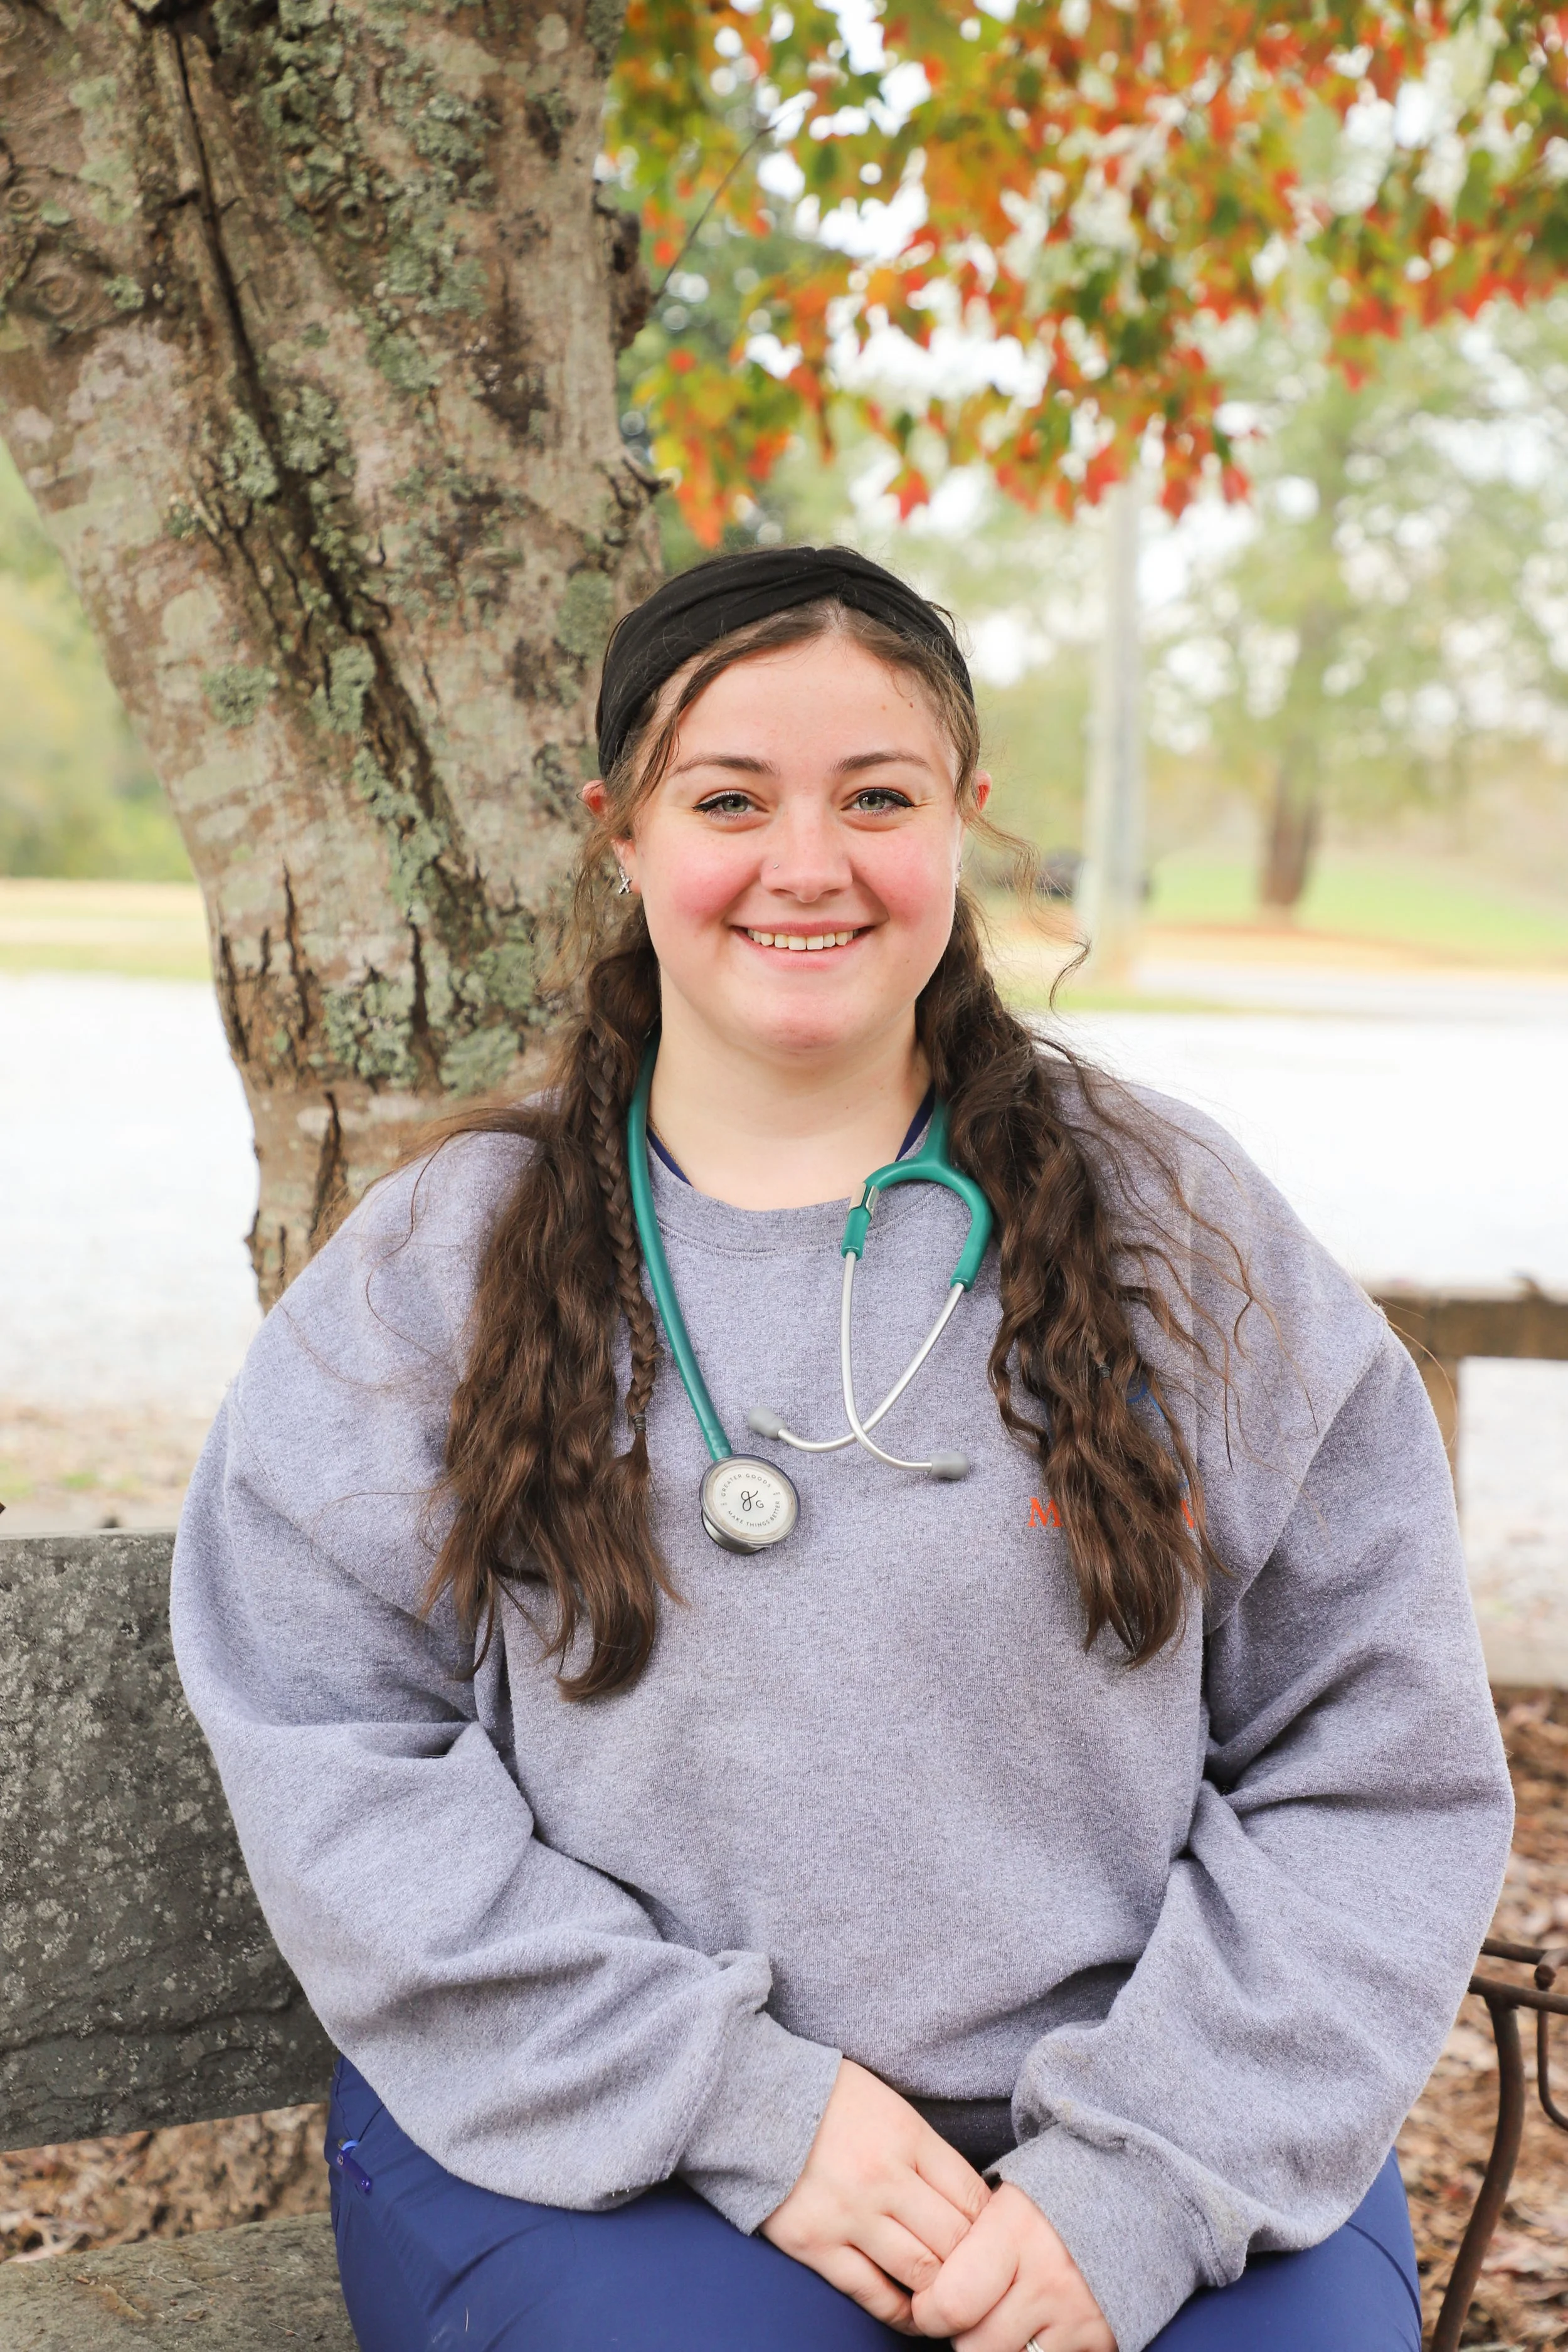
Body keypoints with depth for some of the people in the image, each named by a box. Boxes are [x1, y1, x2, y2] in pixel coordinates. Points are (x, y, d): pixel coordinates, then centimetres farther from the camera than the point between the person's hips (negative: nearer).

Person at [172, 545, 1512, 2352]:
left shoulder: (1180, 1239, 4)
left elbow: (1382, 1769, 2)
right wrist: (734, 2099, -12)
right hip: (609, 2143, -1)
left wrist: (1143, 2177, -10)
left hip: (1143, 2129, 2)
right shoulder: (428, 1275, 3)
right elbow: (330, 1762, -3)